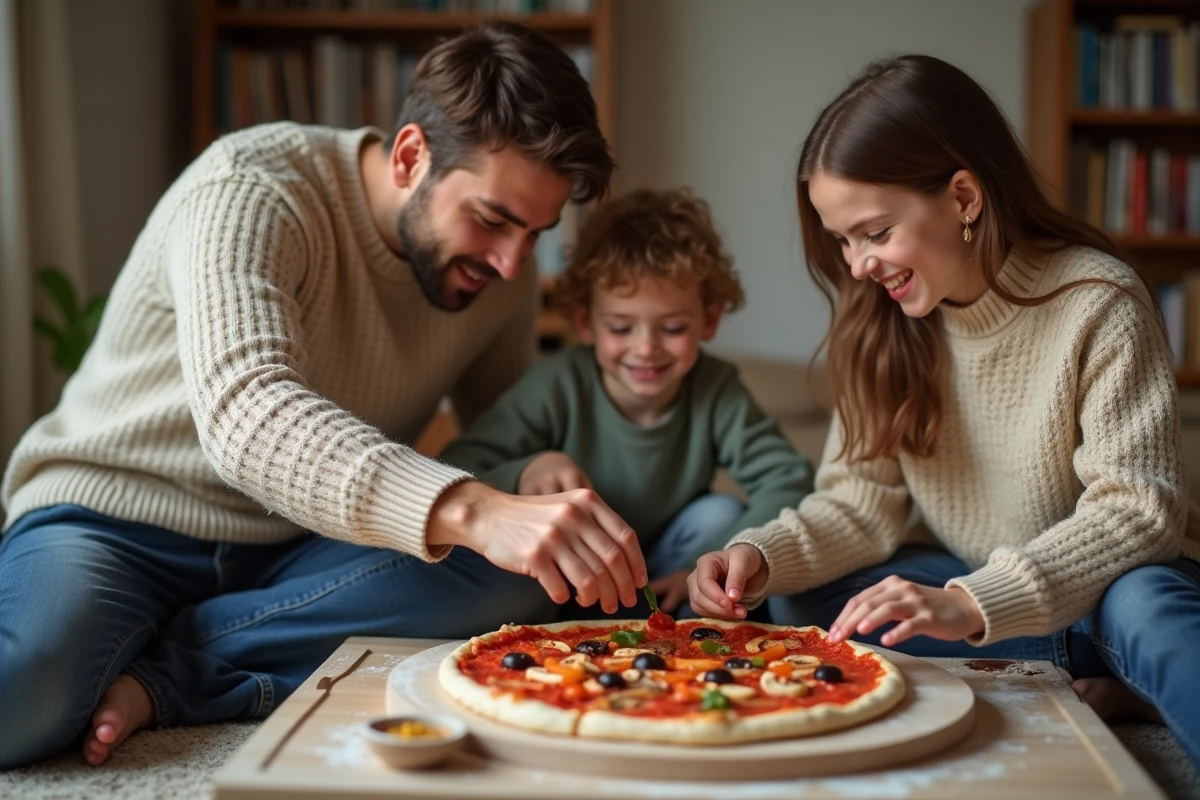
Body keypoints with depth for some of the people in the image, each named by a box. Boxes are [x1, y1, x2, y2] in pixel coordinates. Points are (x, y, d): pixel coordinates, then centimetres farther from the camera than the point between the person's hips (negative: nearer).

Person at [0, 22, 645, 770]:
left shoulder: (501, 275, 0)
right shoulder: (248, 193, -20)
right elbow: (245, 414, -38)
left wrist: (548, 483, -12)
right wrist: (473, 512, -52)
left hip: (298, 551, 6)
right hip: (115, 522, -6)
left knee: (520, 582, -25)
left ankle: (155, 676, -20)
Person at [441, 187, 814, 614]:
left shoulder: (715, 391, -18)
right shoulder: (557, 386, -23)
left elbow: (789, 480, -20)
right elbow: (450, 477, -25)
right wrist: (520, 476, -47)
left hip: (665, 587, 2)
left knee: (720, 515, -21)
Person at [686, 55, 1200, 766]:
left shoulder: (1097, 303, -16)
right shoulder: (885, 324, -2)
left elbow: (1139, 507, -22)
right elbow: (863, 500, -2)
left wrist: (973, 603, -36)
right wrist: (762, 555, -24)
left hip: (1108, 583, -6)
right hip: (971, 587, 6)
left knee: (1143, 603, -39)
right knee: (801, 602, -21)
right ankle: (1100, 689, -21)